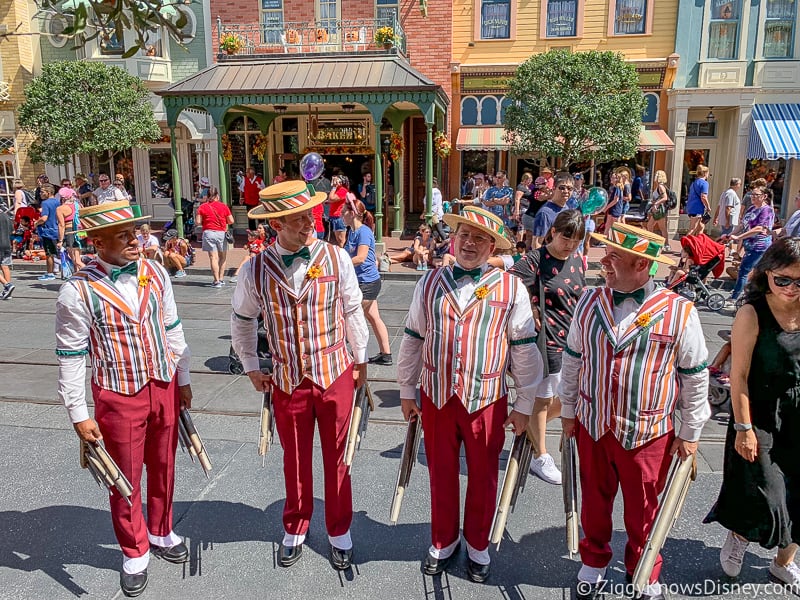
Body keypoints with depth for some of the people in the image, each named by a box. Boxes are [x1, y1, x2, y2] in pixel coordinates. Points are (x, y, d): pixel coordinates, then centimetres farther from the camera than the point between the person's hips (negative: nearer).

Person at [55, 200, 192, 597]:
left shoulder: (155, 274, -2)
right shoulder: (78, 291, -15)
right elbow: (71, 358, -10)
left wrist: (183, 380, 12)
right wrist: (79, 416, -7)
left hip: (164, 387, 4)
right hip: (118, 396, -4)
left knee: (163, 467, 20)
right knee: (126, 479, 13)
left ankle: (161, 533, 46)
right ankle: (135, 553, 37)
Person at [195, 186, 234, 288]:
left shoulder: (202, 207, 0)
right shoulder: (224, 206, 2)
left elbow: (198, 222, -3)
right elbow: (231, 221, 2)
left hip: (208, 233, -1)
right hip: (221, 233, 1)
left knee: (213, 257, -3)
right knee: (222, 257, 17)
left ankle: (216, 281, -8)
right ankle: (221, 279, 19)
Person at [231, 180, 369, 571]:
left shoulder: (336, 258, -10)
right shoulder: (255, 270, -8)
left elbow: (352, 310, 1)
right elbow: (242, 321, 8)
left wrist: (360, 360, 7)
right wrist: (251, 368, 9)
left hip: (336, 374, 0)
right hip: (287, 381, 1)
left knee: (337, 459, 14)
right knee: (295, 462, 17)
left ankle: (339, 533, 35)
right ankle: (294, 531, 40)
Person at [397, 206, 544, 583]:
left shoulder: (511, 289, -6)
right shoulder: (430, 282, 2)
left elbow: (524, 349, -3)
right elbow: (412, 339, 8)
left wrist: (524, 405, -1)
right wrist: (407, 390, 11)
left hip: (487, 400, -2)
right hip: (436, 397, 2)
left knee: (483, 478, 15)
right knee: (441, 474, 17)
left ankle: (477, 546, 38)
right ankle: (443, 542, 39)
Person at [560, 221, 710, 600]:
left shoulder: (679, 313, -14)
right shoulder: (589, 303, -4)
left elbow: (695, 377, -4)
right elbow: (572, 360, 7)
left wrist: (690, 432, 1)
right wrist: (568, 410, 11)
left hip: (648, 433, -2)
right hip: (592, 425, 3)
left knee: (643, 510, 16)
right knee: (594, 501, 19)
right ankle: (593, 562, 43)